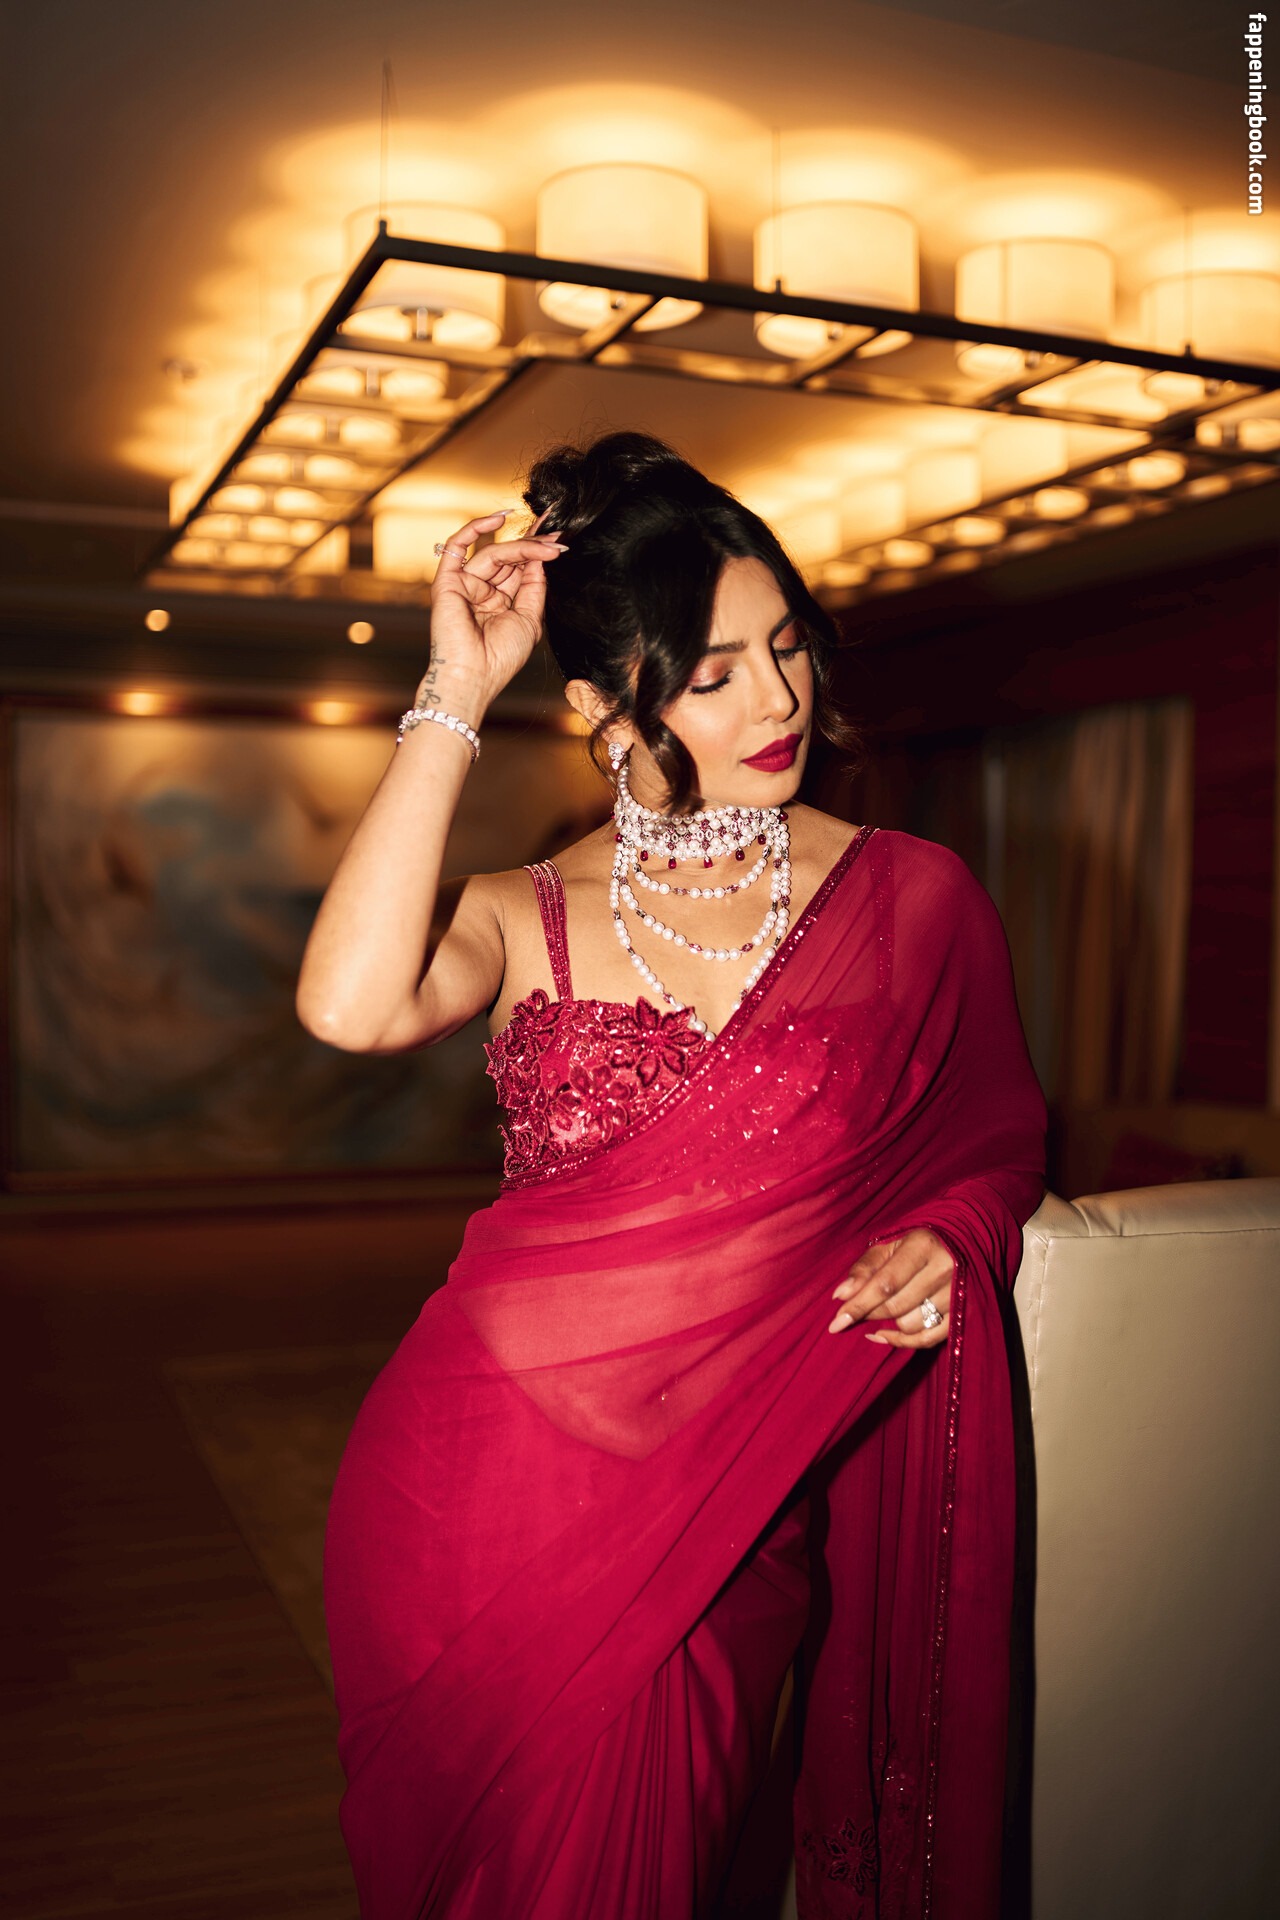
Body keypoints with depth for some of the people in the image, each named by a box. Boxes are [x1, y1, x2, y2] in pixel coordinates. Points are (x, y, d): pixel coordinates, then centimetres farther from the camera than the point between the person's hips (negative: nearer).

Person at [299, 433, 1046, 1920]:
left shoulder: (912, 898, 1)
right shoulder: (524, 918, 4)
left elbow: (996, 1145, 13)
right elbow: (352, 1006, -18)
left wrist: (945, 1242, -10)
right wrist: (453, 698, -13)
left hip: (721, 1513, -1)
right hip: (473, 1493, 2)